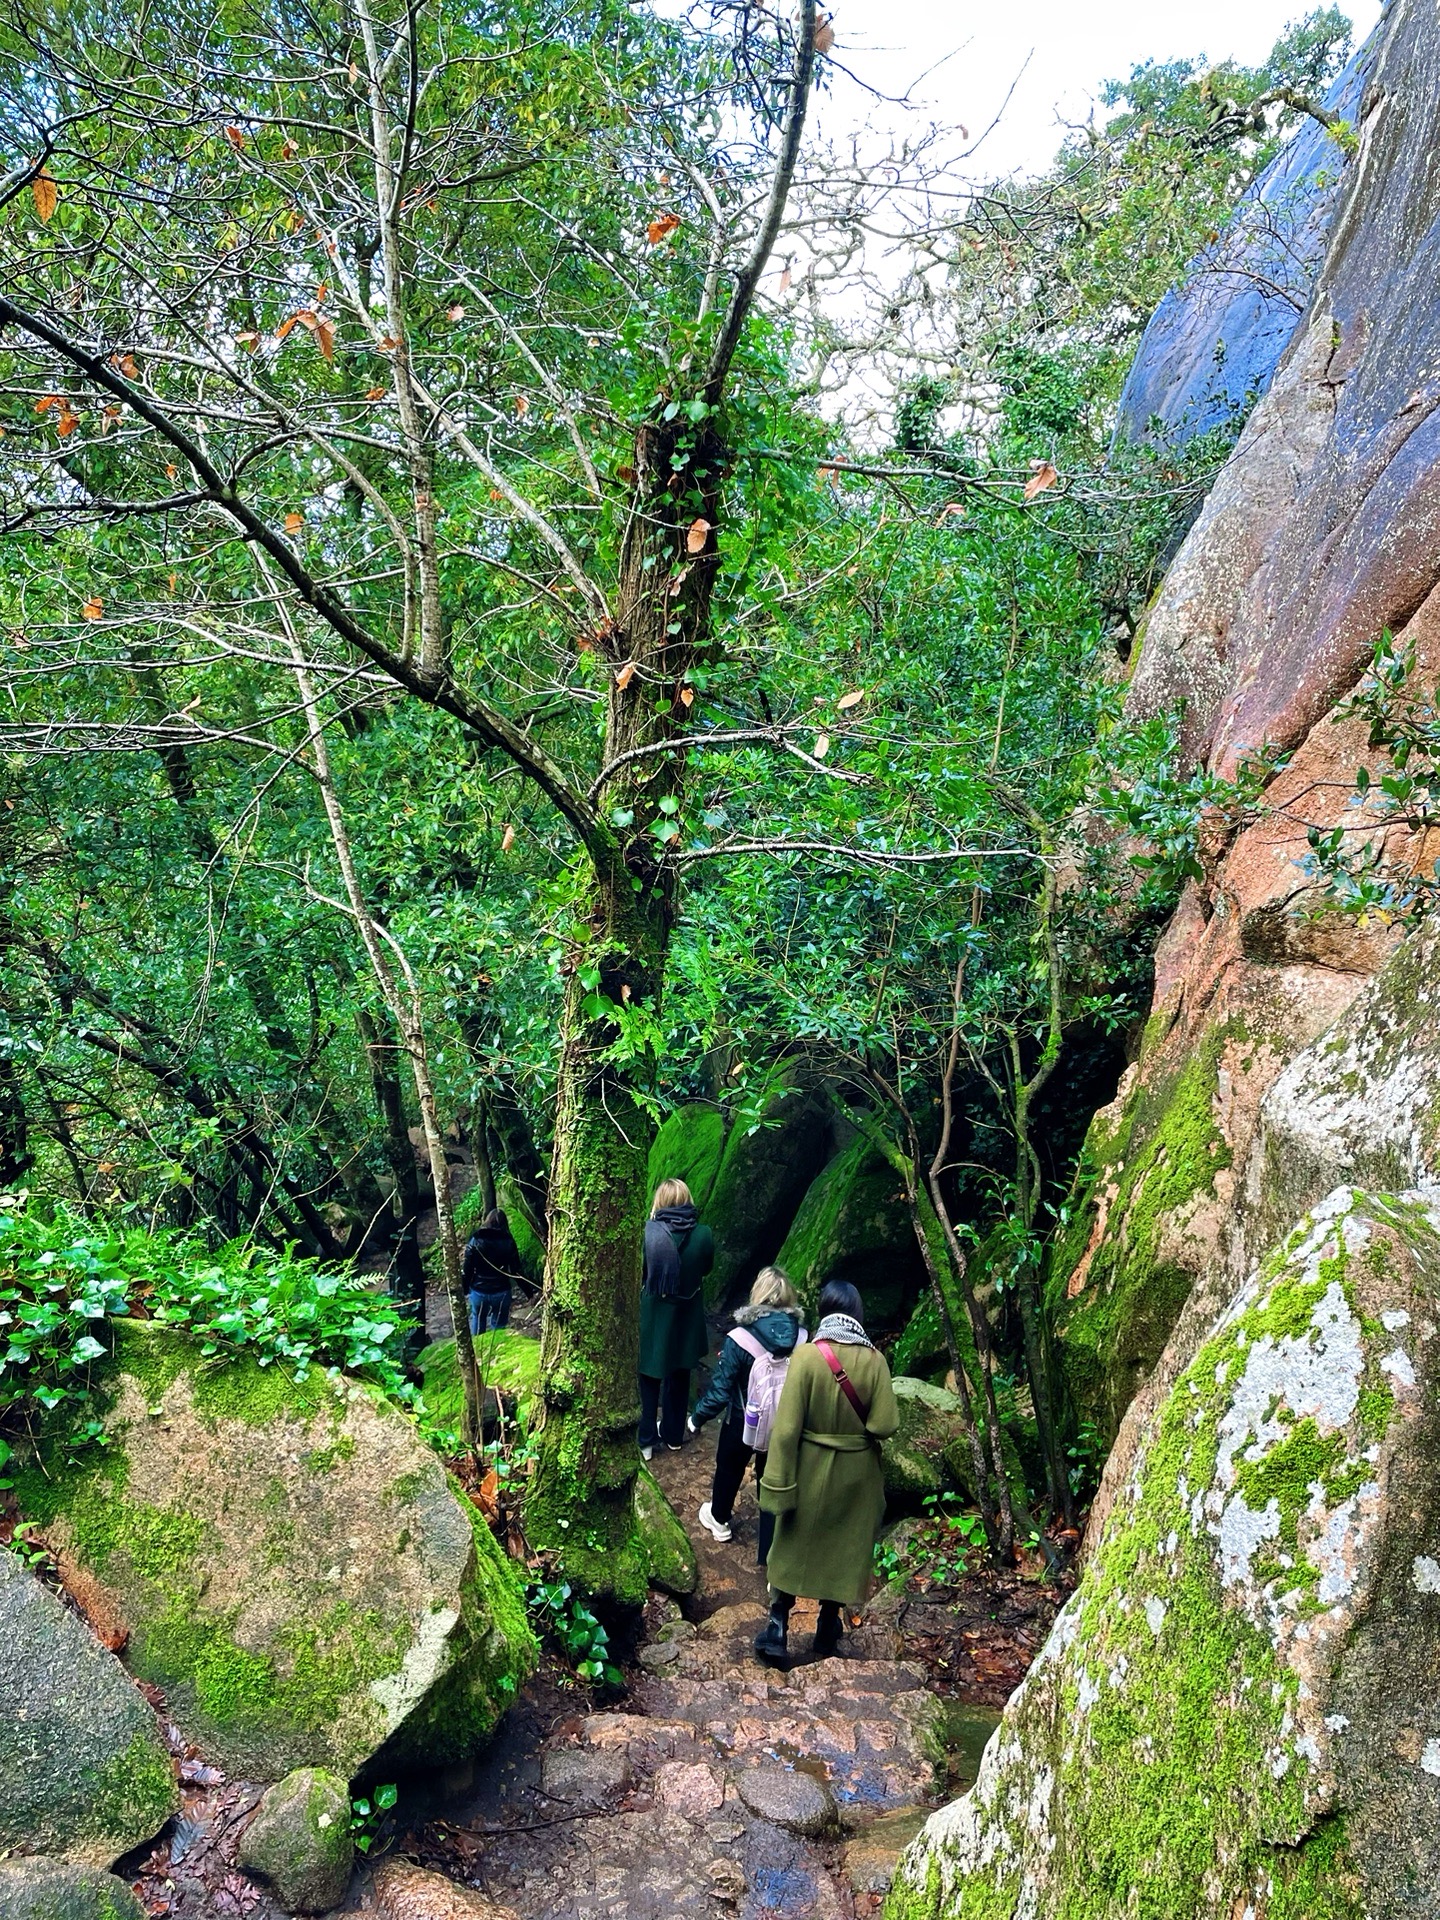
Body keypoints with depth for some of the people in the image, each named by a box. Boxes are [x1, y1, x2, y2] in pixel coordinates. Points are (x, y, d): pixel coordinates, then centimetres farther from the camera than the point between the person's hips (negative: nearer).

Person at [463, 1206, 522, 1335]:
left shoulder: (476, 1240, -8)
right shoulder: (508, 1242, -8)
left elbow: (467, 1269, -7)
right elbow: (516, 1270, -5)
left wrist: (464, 1290, 4)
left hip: (479, 1291, 0)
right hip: (502, 1292, 0)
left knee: (477, 1320, 23)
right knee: (498, 1325, 15)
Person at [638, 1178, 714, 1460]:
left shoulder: (647, 1232, -21)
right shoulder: (703, 1235, -15)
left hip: (651, 1318, -2)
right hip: (686, 1320, 2)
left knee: (648, 1378, 16)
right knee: (678, 1378, 21)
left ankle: (646, 1441, 24)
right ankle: (674, 1436, 36)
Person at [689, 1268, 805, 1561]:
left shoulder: (739, 1339, -26)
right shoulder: (802, 1338, -18)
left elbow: (720, 1390, -21)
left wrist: (697, 1418, -3)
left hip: (742, 1425, -1)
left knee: (728, 1469, 27)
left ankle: (719, 1520, 51)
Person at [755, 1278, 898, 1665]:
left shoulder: (807, 1355, -18)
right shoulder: (874, 1360, -14)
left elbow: (786, 1426, -18)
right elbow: (885, 1425, -15)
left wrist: (779, 1485, -12)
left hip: (810, 1470, -1)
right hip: (856, 1474, 1)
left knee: (794, 1546, 18)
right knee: (843, 1550, 18)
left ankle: (778, 1628, 17)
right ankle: (827, 1634, 30)